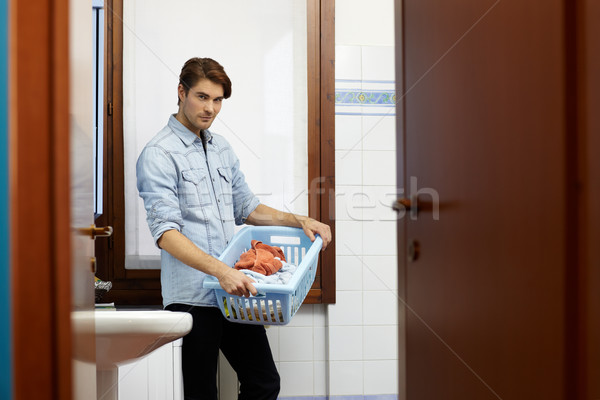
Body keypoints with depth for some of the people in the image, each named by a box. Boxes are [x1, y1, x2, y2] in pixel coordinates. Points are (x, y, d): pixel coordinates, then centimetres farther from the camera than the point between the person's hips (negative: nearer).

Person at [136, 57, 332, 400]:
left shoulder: (222, 149, 15)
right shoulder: (159, 155, -8)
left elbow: (247, 208, 23)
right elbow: (166, 233, -17)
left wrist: (300, 221, 8)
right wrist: (221, 271, -29)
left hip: (234, 292, 7)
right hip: (192, 295, -7)